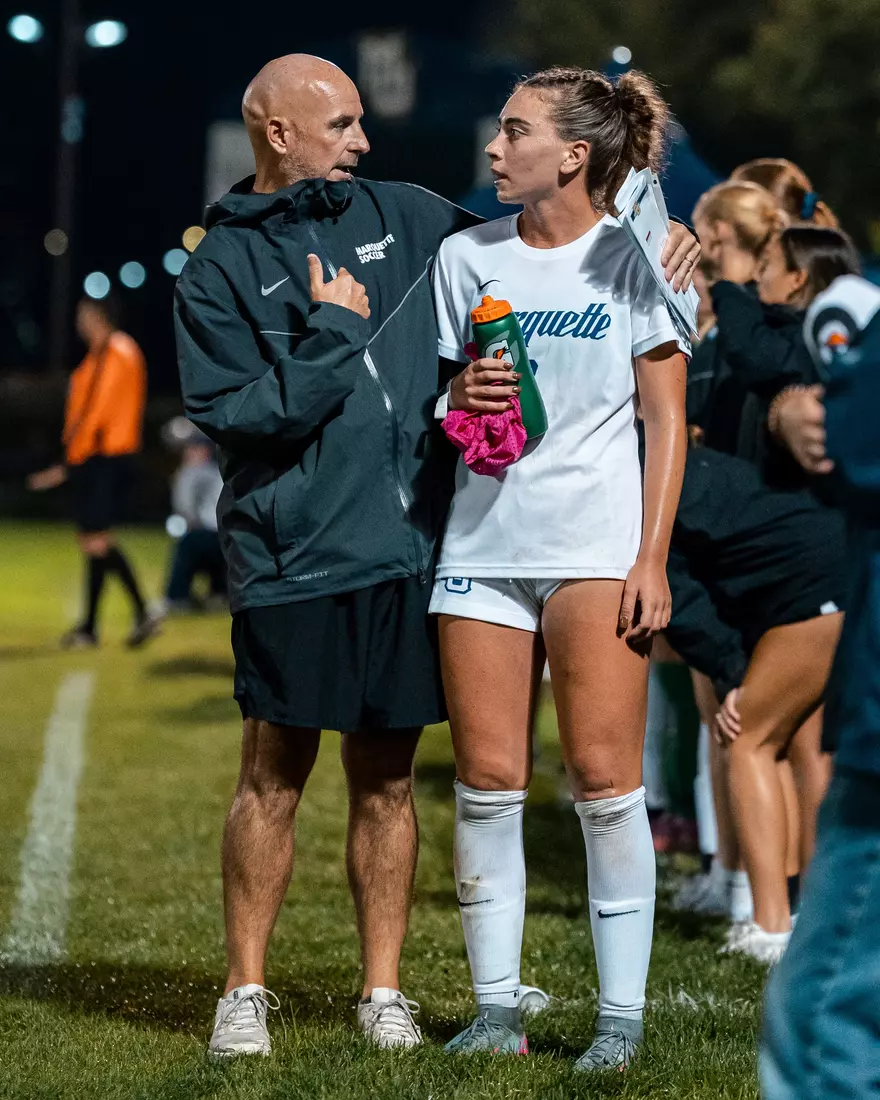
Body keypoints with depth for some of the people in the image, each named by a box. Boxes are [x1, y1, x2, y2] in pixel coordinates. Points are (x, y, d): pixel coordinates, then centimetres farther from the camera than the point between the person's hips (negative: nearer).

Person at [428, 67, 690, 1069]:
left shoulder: (633, 259, 1)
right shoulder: (467, 257, 10)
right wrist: (458, 400, -6)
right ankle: (496, 1006, 8)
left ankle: (622, 1014, 1)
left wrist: (652, 559, -7)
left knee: (603, 780, -6)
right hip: (482, 543, 3)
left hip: (595, 548, -3)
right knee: (487, 782, 1)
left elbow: (667, 421, 1)